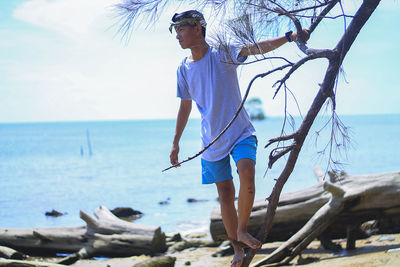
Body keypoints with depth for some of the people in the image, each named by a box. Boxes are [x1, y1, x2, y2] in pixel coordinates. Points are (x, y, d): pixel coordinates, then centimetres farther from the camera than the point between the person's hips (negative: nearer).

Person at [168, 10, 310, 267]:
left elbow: (256, 48, -24)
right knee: (225, 195, 5)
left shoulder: (222, 54, -10)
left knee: (247, 173, -27)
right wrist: (176, 142, 18)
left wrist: (289, 36, -38)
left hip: (240, 132, -4)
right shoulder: (184, 69, 3)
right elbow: (185, 106, 15)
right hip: (212, 140, 4)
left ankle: (243, 231, -10)